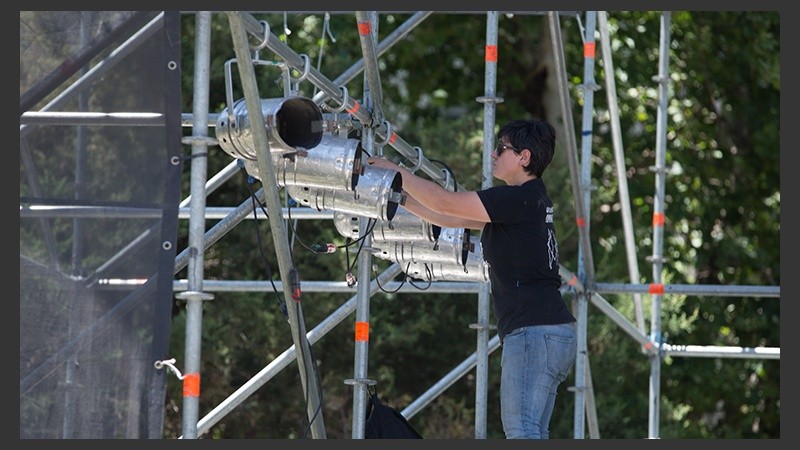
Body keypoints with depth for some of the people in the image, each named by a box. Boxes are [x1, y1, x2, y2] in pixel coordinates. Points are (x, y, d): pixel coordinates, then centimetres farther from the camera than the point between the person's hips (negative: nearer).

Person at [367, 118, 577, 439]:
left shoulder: (520, 199, -11)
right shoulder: (530, 200, 20)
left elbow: (445, 202, -10)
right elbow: (452, 219, 24)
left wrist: (396, 172, 2)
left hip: (532, 331, -11)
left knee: (521, 431, -15)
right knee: (532, 435, 10)